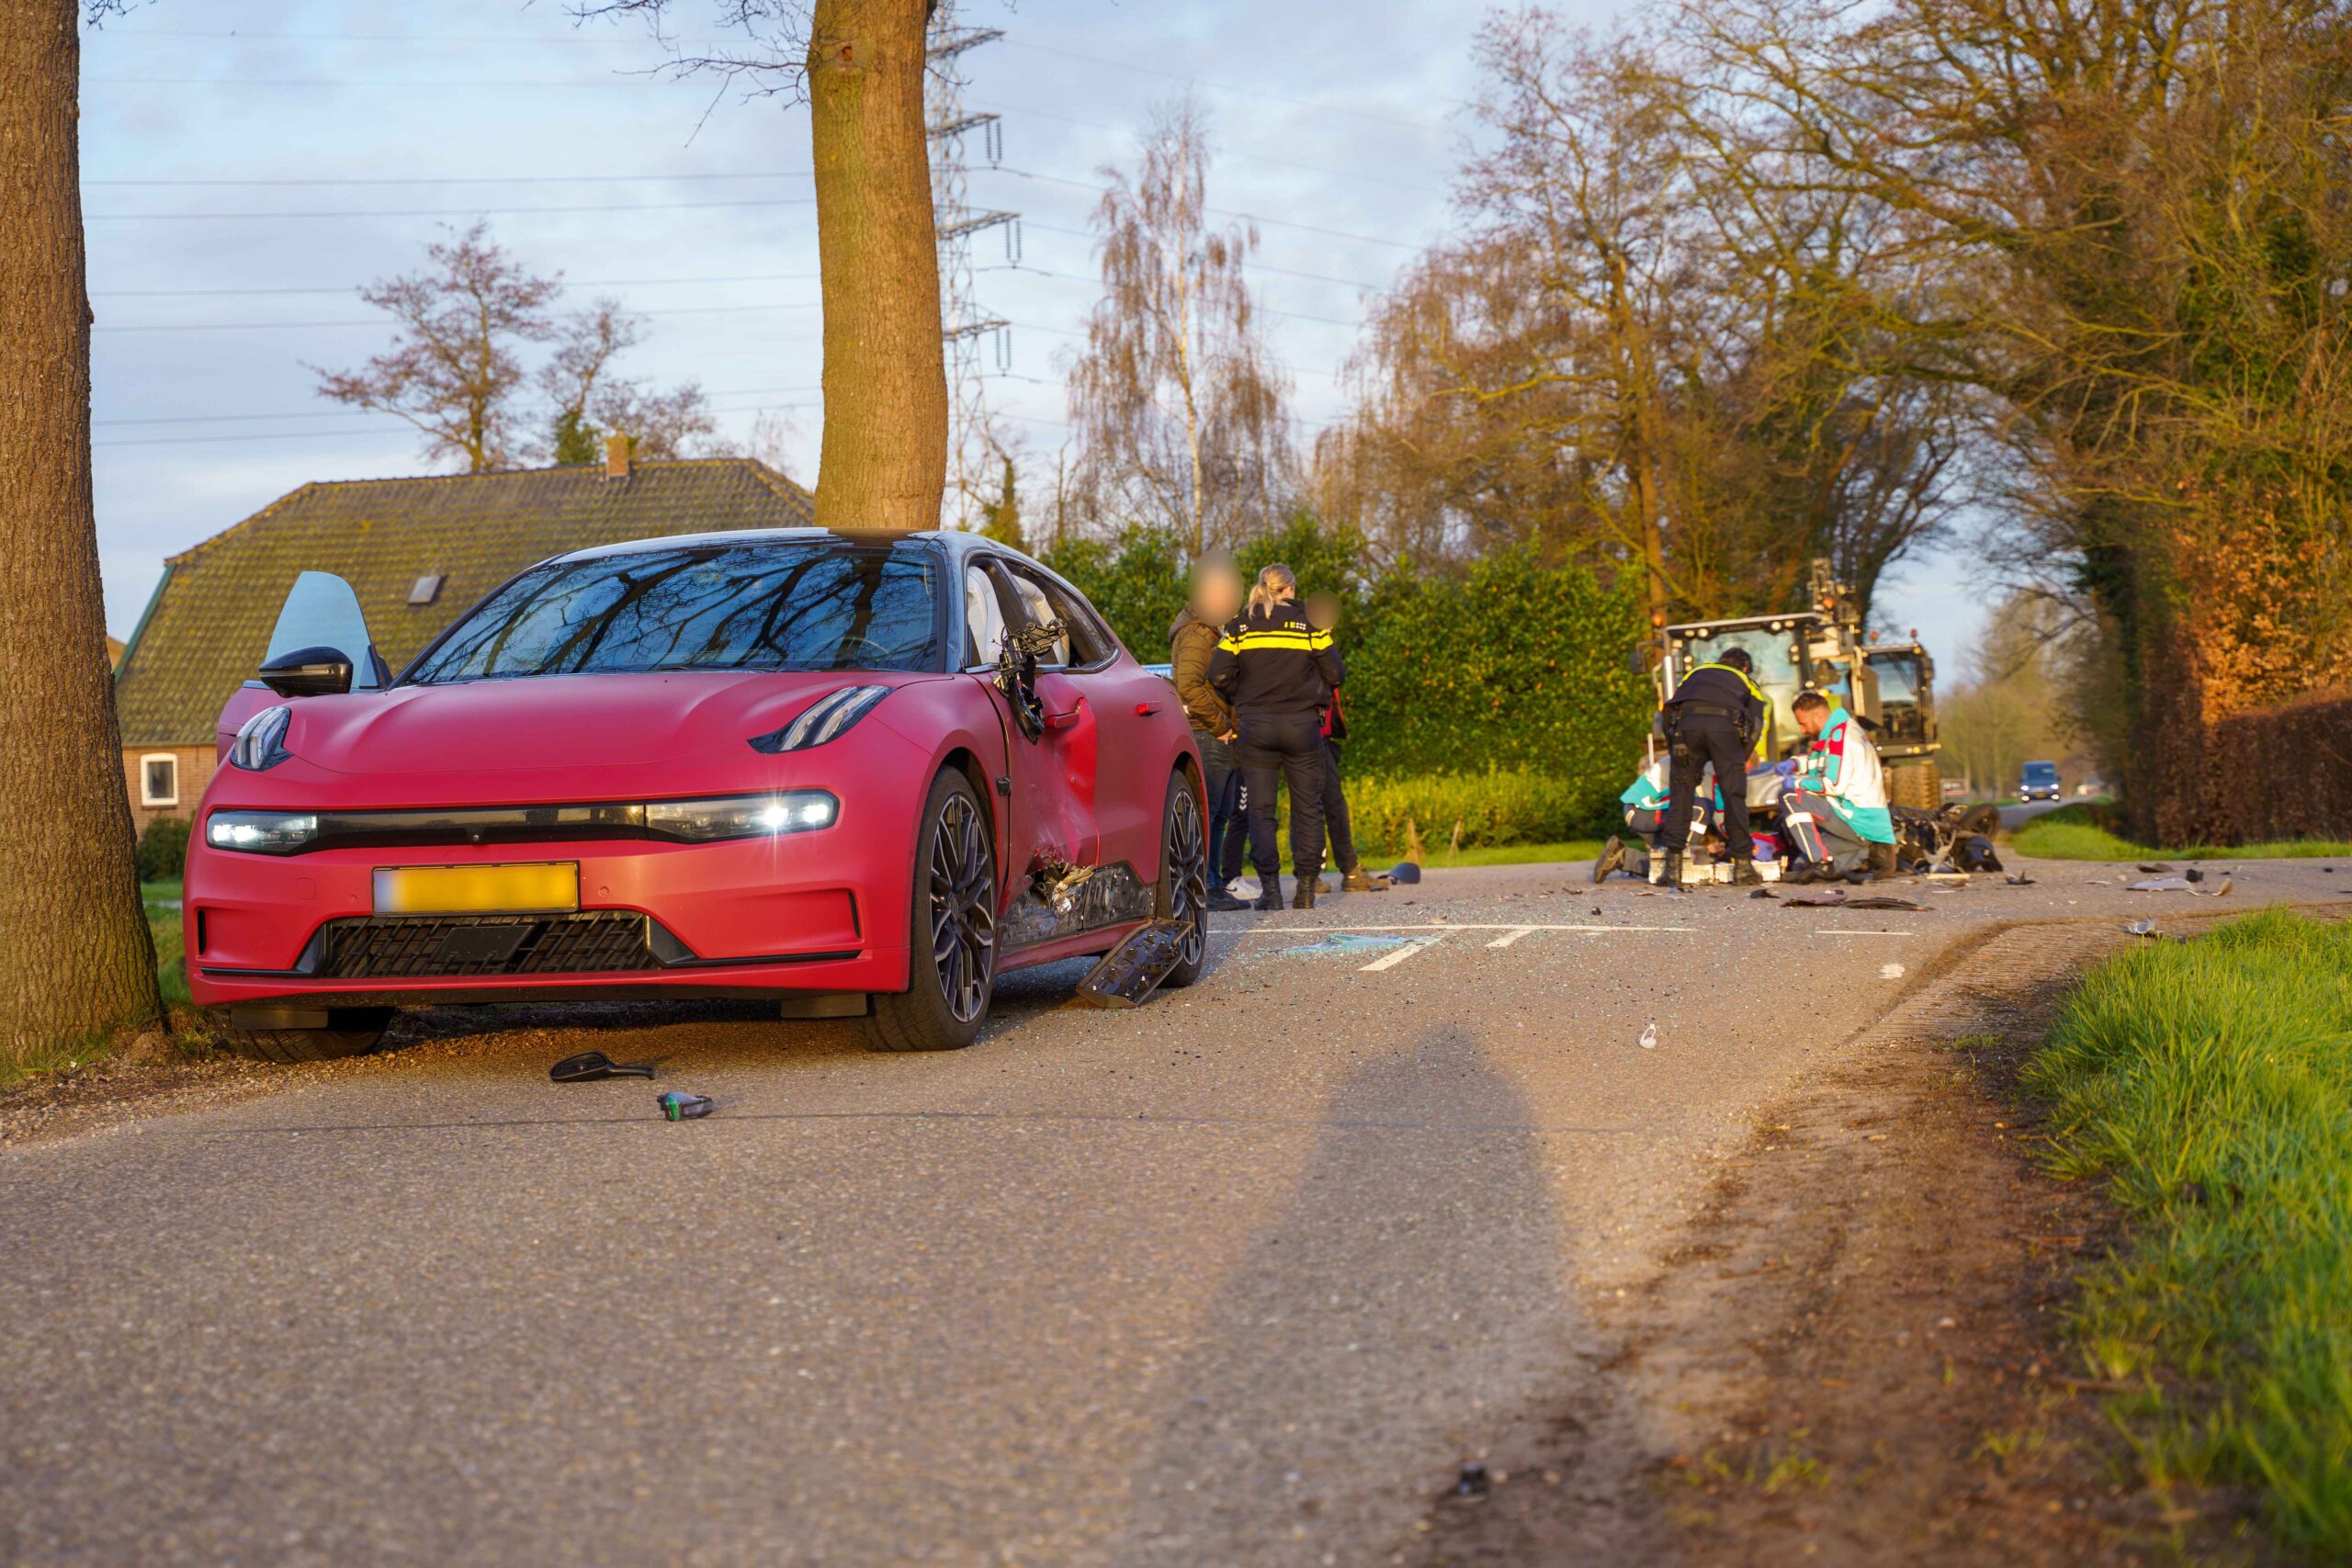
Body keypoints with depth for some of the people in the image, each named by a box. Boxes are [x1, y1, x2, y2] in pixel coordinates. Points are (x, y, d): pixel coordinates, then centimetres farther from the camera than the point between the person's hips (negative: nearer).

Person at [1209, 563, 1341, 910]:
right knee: (1307, 807, 8)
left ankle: (1270, 887, -3)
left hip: (1255, 725, 1)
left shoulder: (1241, 625, 3)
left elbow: (1219, 675, -4)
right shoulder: (1308, 623, 0)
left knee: (1260, 809, 5)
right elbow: (1334, 674, -1)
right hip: (1302, 723, -1)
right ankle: (1306, 887, 6)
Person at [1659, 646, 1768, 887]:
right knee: (1734, 796, 5)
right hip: (1725, 725, -2)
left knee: (1681, 795, 7)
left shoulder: (1694, 674, 39)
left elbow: (1668, 711, 27)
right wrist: (1741, 760, 22)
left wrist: (1674, 751, 30)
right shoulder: (1747, 683, 34)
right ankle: (1742, 863, 4)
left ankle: (1673, 865, 2)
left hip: (1686, 722, 2)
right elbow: (1756, 723, 16)